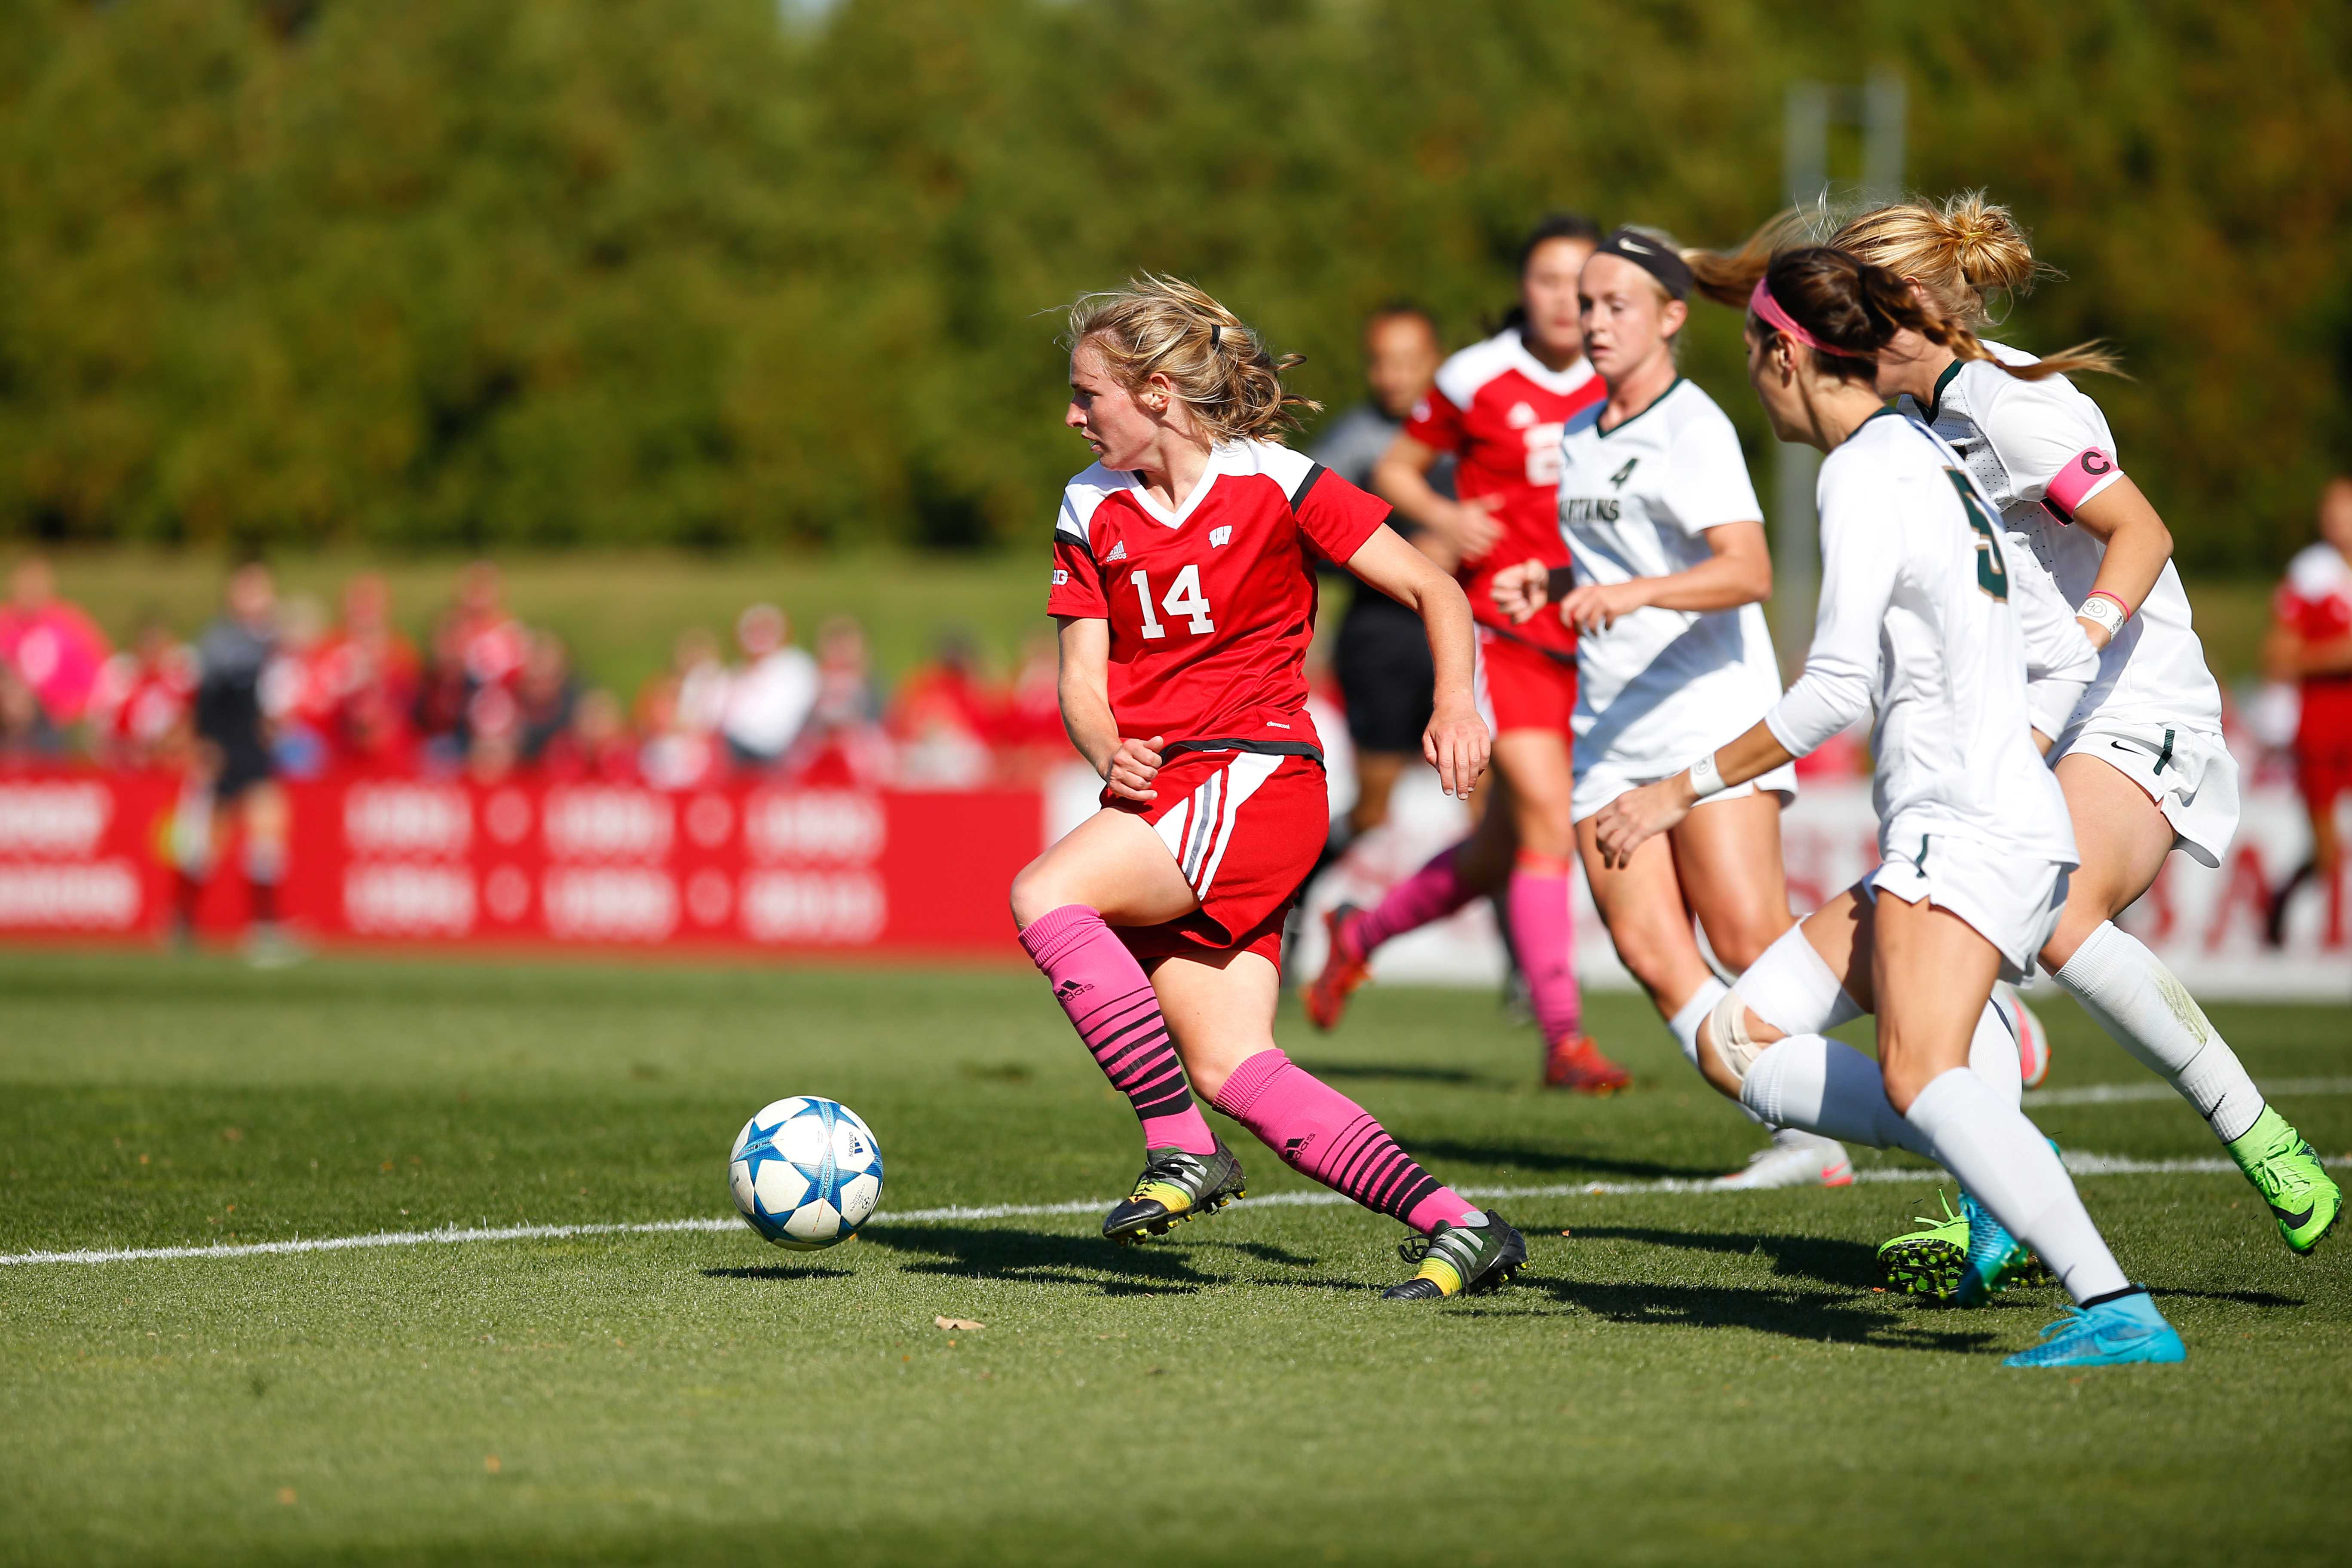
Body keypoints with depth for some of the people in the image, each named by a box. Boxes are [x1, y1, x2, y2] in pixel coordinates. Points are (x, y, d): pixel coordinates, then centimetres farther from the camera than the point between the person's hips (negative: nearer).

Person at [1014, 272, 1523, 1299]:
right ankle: (1454, 1226, -6)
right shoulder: (1092, 510, 11)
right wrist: (1109, 754, -13)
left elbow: (1434, 591, -2)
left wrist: (1456, 704, -20)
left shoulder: (1274, 484, -5)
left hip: (1255, 775, -6)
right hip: (1160, 793, 6)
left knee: (1044, 893, -26)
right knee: (1227, 1069, -5)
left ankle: (1181, 1147, -20)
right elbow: (1082, 682, 9)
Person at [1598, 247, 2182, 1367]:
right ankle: (2006, 1182, 1)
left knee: (1920, 1078, -28)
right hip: (1957, 828, 10)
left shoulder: (1866, 472, -10)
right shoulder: (1920, 451, 19)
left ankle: (2118, 1311, -38)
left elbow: (1835, 691, -17)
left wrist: (1684, 790, -11)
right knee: (1741, 1044, 8)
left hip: (1968, 830, -10)